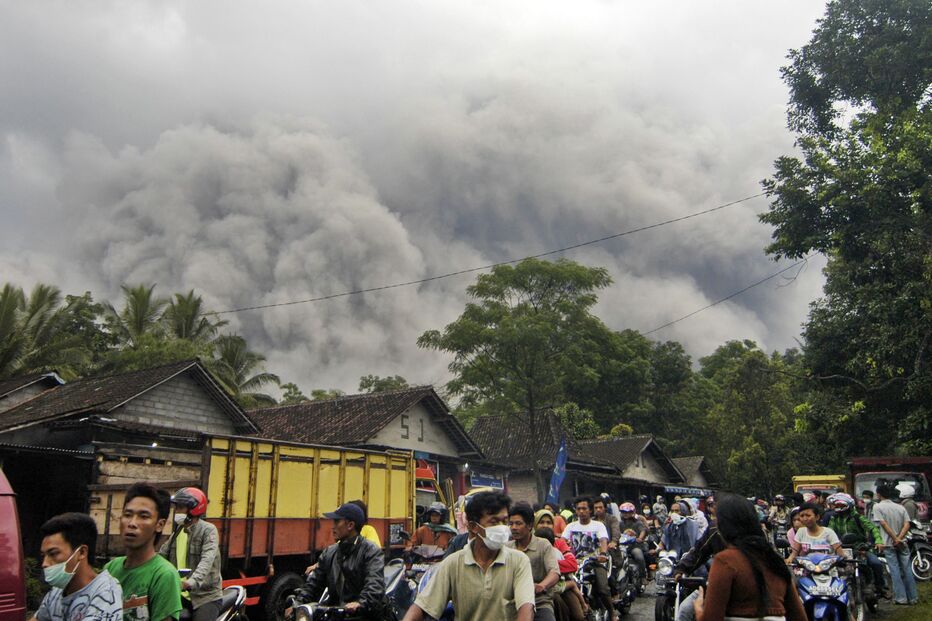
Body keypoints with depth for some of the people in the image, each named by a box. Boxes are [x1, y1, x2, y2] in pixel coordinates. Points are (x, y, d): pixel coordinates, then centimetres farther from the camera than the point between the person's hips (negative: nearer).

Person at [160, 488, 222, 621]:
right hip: (181, 593, 7)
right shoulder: (179, 530, 14)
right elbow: (162, 554, 8)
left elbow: (207, 560, -25)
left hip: (206, 595, -7)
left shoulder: (208, 530, -10)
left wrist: (192, 582, -41)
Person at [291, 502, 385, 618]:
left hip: (364, 614, -5)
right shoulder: (329, 553, 17)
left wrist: (361, 603, -33)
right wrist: (298, 603, 0)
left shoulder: (371, 551, -4)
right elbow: (314, 582, 16)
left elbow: (375, 584, -17)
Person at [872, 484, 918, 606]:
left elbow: (884, 524, -13)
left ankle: (901, 598, 1)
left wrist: (895, 539, -11)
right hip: (902, 544, 4)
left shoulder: (877, 507, -4)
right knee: (907, 569, 9)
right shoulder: (900, 507, 9)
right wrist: (899, 538, -10)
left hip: (889, 544, -4)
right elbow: (907, 524, -2)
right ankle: (913, 597, 14)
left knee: (895, 570, 1)